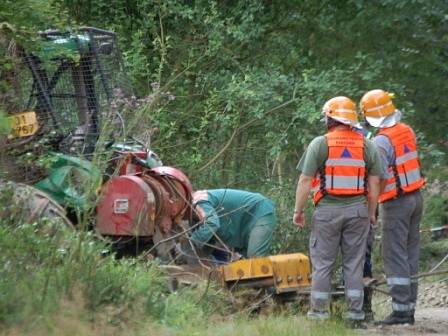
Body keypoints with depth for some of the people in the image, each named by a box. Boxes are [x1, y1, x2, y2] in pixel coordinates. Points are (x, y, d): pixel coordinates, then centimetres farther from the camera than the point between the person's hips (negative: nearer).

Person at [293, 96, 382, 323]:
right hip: (357, 210, 3)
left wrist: (298, 211, -1)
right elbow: (374, 182, 5)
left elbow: (305, 180, -7)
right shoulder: (367, 146, 6)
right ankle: (355, 312, 6)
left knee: (322, 263, 4)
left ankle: (319, 312, 4)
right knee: (354, 263, 7)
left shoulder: (320, 144, -4)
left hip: (328, 210, -3)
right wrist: (371, 212, 14)